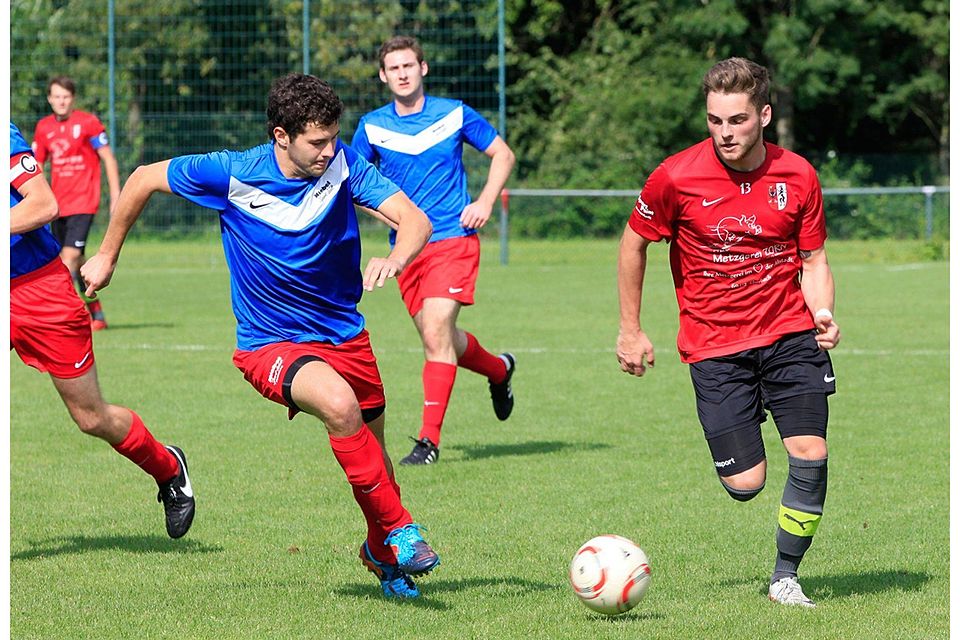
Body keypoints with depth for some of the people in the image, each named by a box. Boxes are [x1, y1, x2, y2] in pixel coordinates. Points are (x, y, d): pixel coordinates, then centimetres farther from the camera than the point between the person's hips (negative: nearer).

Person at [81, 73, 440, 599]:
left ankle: (381, 552, 44)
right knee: (339, 403, -33)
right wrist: (107, 255, 8)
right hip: (270, 345, -4)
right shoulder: (232, 173, -17)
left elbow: (415, 220, -22)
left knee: (371, 454, 13)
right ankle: (400, 528, -17)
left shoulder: (344, 165, -13)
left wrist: (395, 257, -45)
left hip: (344, 334, 4)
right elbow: (144, 180, -1)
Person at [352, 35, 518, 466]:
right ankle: (499, 370, 43)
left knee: (435, 330, -18)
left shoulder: (454, 115, -1)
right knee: (439, 338, 11)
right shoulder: (372, 127, 3)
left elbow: (502, 154, 10)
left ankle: (429, 439, -16)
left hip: (453, 240, -4)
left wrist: (485, 202, -4)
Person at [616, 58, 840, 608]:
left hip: (789, 332, 1)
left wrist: (823, 313, -13)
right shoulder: (676, 178, -10)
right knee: (745, 483, -8)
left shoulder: (798, 176, -4)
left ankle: (786, 575, 8)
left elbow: (814, 261, 6)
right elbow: (634, 244, 6)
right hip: (715, 345, -1)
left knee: (811, 454, -13)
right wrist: (630, 330, 8)